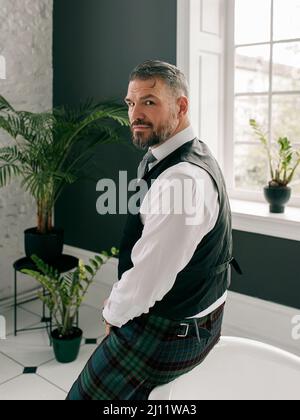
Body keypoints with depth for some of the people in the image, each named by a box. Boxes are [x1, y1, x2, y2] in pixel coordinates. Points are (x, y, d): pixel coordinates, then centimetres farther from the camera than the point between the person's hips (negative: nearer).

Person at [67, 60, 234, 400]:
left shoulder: (183, 179, -30)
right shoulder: (191, 155, 4)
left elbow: (149, 279, -27)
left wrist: (114, 314, -8)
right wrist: (119, 302, 9)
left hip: (170, 332, -10)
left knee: (87, 393, 3)